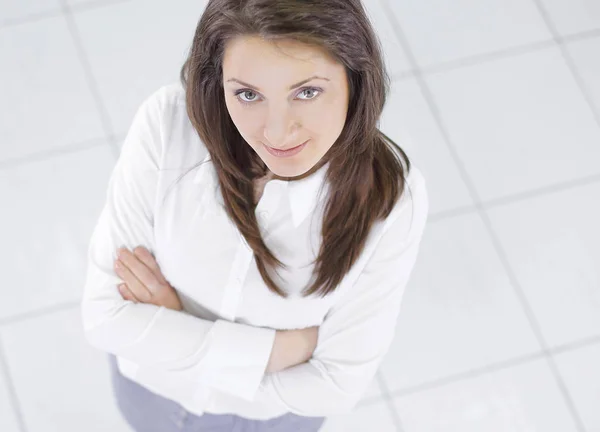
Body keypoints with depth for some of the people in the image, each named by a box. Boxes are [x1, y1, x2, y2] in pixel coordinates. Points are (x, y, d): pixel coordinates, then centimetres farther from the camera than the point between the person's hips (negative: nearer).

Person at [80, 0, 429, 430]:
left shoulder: (391, 196, -35)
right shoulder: (167, 124, -34)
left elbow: (337, 385, -27)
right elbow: (107, 315, -29)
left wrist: (175, 324, -27)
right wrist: (289, 347, -31)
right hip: (152, 381, 1)